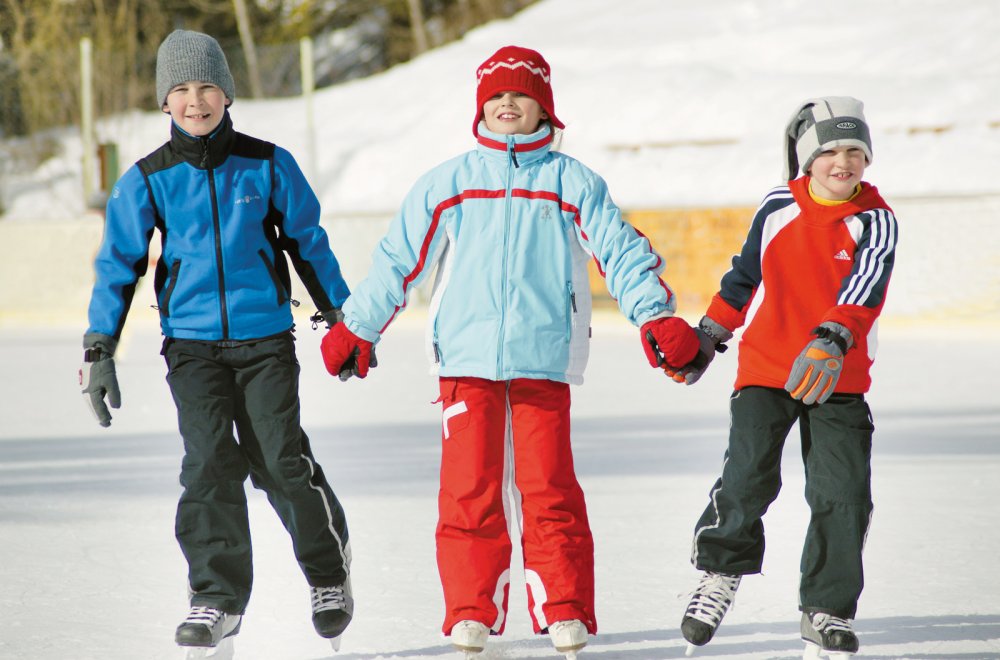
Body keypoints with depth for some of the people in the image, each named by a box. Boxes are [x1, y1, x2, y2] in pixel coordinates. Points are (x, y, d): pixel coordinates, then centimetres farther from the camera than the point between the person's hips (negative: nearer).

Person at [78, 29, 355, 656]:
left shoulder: (267, 164, 1)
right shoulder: (148, 179, 2)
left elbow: (308, 241, 11)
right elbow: (119, 264, 7)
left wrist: (343, 317, 15)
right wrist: (99, 350, 2)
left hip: (266, 337, -1)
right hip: (192, 343, 1)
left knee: (281, 460, -7)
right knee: (209, 464, -9)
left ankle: (330, 573, 15)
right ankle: (217, 596, 0)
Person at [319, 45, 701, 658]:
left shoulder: (572, 182, 9)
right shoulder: (449, 182, 11)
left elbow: (620, 250, 5)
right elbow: (397, 259, 16)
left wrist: (657, 317, -7)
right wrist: (356, 328, 16)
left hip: (543, 359, -1)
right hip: (466, 359, 1)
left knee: (549, 488, -5)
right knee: (469, 488, -2)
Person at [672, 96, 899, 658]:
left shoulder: (875, 222, -5)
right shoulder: (778, 208, 2)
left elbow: (864, 286, -22)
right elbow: (745, 275, 17)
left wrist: (833, 340, -39)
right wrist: (708, 336, 19)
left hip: (840, 378, -1)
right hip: (765, 368, 1)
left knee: (844, 495, -5)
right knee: (747, 478, -11)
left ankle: (827, 609, 10)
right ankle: (721, 571, 14)